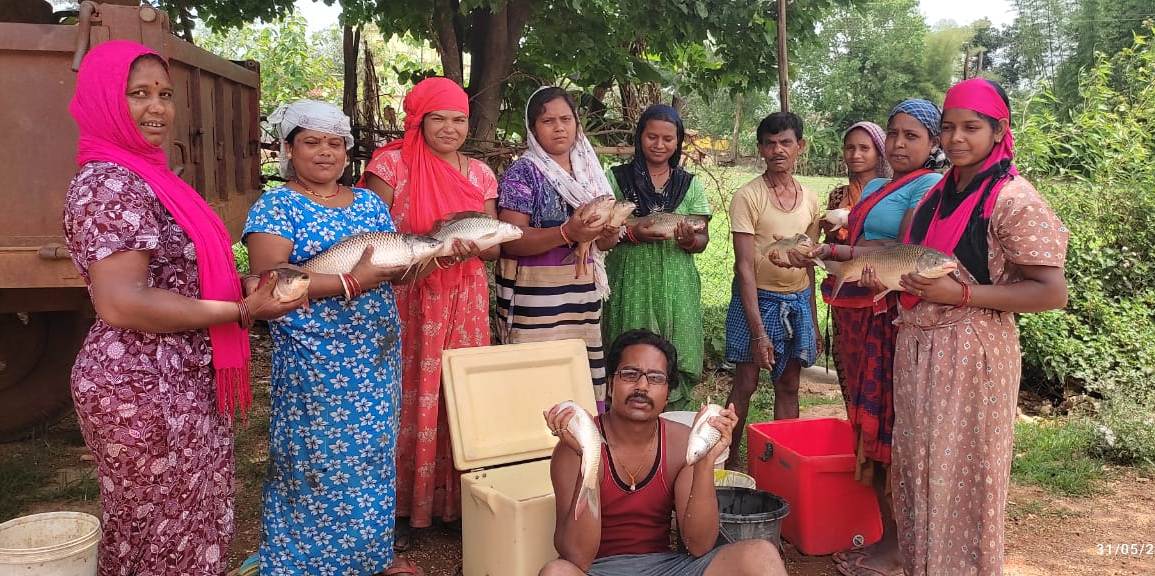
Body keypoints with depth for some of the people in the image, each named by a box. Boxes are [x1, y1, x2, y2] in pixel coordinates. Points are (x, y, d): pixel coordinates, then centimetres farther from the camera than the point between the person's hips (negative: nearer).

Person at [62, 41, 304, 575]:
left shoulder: (144, 175, 12)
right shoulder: (108, 184, -18)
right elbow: (122, 304, -27)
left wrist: (240, 290, 8)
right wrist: (242, 311, -22)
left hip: (178, 381, 9)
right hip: (146, 390, -9)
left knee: (148, 528, 21)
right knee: (170, 532, 6)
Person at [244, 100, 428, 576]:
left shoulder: (369, 202, 11)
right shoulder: (275, 206, -6)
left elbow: (395, 266, 11)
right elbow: (269, 280, -20)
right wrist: (353, 282, -25)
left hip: (376, 353, 6)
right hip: (314, 359, -5)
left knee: (373, 454, 14)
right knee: (321, 461, 2)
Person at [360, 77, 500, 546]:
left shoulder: (479, 173, 9)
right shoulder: (392, 165, -4)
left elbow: (495, 247, 8)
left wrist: (472, 246, -15)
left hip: (465, 300, 4)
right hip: (408, 300, -4)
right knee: (410, 397, 0)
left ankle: (457, 498, 21)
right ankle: (401, 504, 15)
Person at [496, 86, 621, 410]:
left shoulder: (589, 171, 13)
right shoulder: (523, 173, -3)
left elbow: (605, 242, 17)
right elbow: (511, 240, -14)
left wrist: (609, 234, -7)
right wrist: (568, 233, -25)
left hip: (583, 291, 5)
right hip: (536, 295, -5)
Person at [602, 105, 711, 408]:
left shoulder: (690, 184, 10)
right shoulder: (616, 178, 4)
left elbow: (703, 240, 9)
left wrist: (690, 240, -14)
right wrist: (632, 233, -15)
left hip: (676, 287, 2)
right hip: (630, 284, -2)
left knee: (675, 365, 0)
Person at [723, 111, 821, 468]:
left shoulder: (810, 199, 6)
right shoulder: (747, 197, -11)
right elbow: (745, 266, -15)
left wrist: (813, 318, 13)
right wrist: (758, 330, -20)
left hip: (798, 301, 5)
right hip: (758, 298, -4)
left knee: (788, 386, 10)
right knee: (745, 383, 1)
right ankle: (730, 461, 16)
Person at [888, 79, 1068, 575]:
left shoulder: (1013, 199, -12)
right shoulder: (938, 194, 10)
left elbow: (1053, 293, -16)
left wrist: (960, 295, -22)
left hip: (971, 353, -7)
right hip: (916, 348, 7)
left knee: (961, 475, 3)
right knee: (917, 469, 16)